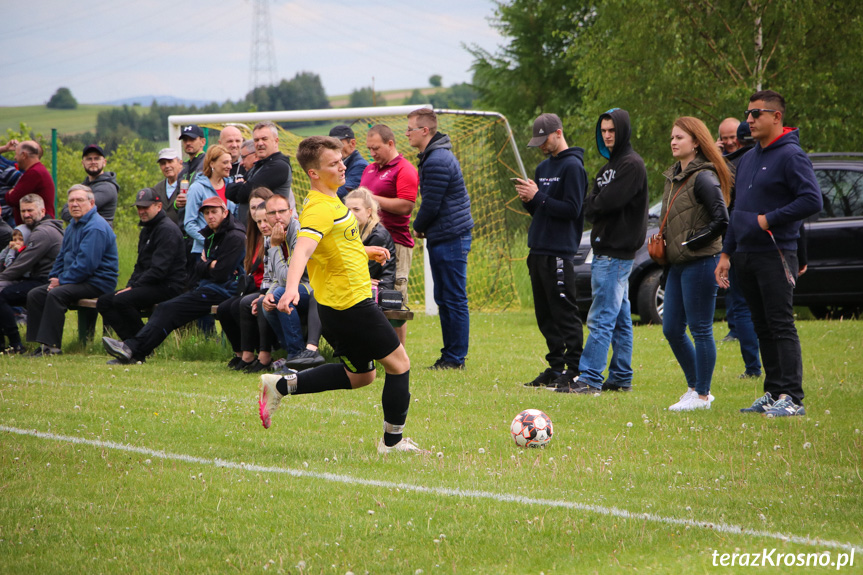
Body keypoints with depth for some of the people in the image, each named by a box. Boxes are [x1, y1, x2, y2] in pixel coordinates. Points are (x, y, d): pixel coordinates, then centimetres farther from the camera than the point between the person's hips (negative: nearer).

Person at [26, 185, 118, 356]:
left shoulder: (96, 228, -15)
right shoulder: (73, 226, 18)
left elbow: (86, 264, -23)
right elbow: (62, 257, 25)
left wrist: (62, 281, -16)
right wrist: (54, 277, 5)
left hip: (98, 283, -10)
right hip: (77, 280, 10)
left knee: (56, 294, -32)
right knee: (34, 295, -3)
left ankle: (52, 346, -32)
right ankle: (40, 343, -8)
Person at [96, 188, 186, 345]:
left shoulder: (167, 230, -13)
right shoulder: (146, 230, 20)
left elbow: (159, 269, -20)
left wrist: (133, 288, -18)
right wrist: (130, 285, 5)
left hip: (168, 287, -10)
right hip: (150, 285, 10)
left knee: (122, 300, -29)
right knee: (104, 302, -2)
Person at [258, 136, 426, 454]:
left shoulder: (330, 201, 12)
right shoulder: (320, 209, -20)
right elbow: (302, 250, -36)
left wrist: (365, 251, 31)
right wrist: (292, 287, -51)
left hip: (337, 305, 10)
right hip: (352, 304, -10)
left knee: (361, 374, 20)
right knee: (399, 364, 1)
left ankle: (281, 385, 15)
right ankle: (392, 441, 10)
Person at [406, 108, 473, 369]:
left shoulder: (437, 161, -18)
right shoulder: (433, 156, 17)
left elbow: (431, 204, -17)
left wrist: (419, 227, 0)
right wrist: (424, 228, 10)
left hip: (450, 239, -11)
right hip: (442, 239, 11)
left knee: (454, 300, -6)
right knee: (444, 299, 13)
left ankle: (455, 357, -3)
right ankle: (449, 355, 18)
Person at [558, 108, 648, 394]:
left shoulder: (632, 165, -10)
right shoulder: (610, 165, 20)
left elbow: (608, 202, -20)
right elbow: (591, 206, 13)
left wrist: (592, 205, -2)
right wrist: (595, 208, -8)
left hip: (617, 253, -10)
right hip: (605, 250, 10)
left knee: (602, 319, -12)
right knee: (620, 319, 12)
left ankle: (590, 379, -14)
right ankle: (621, 379, 15)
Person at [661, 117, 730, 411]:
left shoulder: (704, 177, -13)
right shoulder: (673, 177, 15)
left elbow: (721, 220, -19)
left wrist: (691, 242, -14)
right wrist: (661, 243, 10)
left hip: (700, 263, -10)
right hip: (677, 265, 10)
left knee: (700, 329, -2)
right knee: (672, 329, 11)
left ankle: (702, 395, 5)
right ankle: (694, 387, 23)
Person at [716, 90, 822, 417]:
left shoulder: (791, 156, -9)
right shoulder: (748, 159, 17)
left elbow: (812, 200, -19)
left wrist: (769, 219, -17)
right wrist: (726, 254, 18)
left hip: (775, 255, -8)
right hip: (745, 256, 8)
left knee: (781, 326, -10)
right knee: (762, 328, 10)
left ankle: (792, 398, -12)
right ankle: (773, 393, 15)